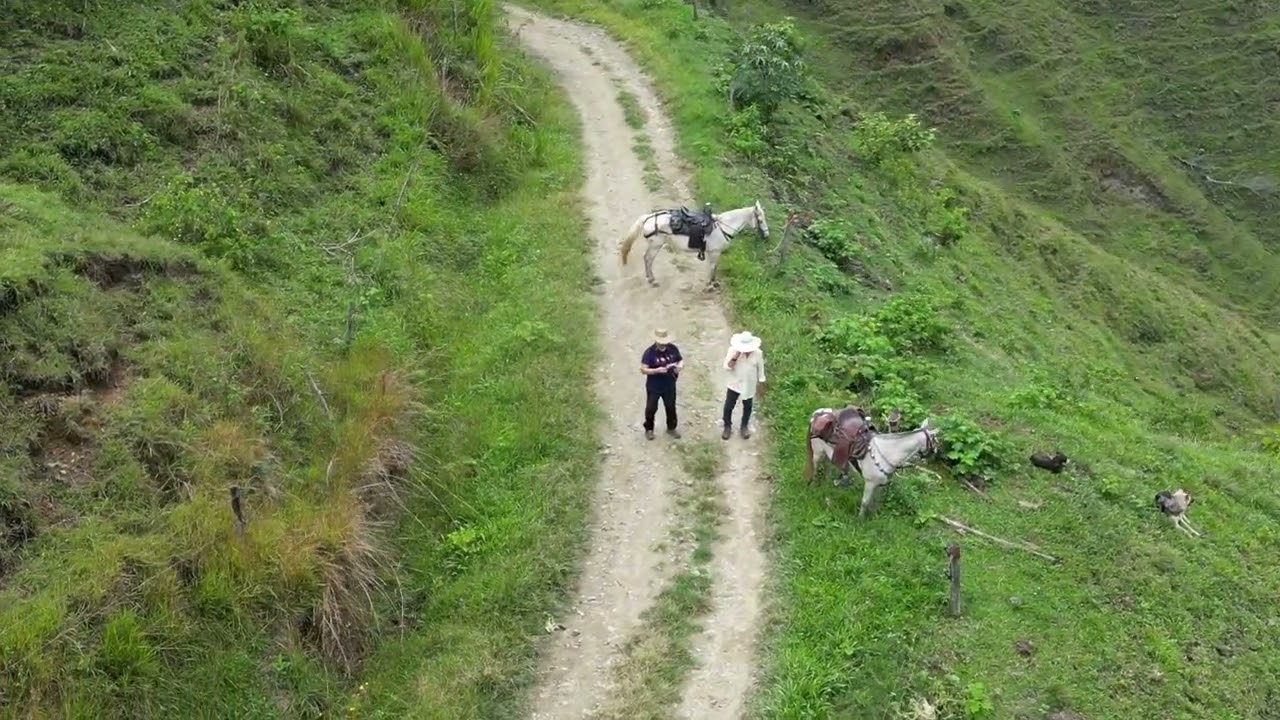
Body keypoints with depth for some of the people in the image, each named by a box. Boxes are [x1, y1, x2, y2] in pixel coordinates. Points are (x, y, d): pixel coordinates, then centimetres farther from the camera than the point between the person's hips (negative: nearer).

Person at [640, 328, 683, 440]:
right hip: (653, 387, -3)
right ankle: (649, 429, 28)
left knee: (671, 407, 16)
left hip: (669, 386, 3)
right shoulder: (649, 352, -20)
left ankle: (671, 428, 36)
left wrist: (680, 366, -19)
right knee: (651, 408, 8)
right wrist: (657, 370, -33)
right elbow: (643, 370, -20)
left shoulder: (673, 349, -9)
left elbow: (681, 360, 4)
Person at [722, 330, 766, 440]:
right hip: (734, 384, -1)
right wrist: (735, 357, -35)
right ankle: (727, 427, 28)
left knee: (747, 407, 17)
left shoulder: (758, 353, -15)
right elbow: (727, 367, -21)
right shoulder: (733, 350, -18)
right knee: (728, 406, 6)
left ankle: (744, 427, 38)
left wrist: (761, 381, 6)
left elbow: (760, 368, -1)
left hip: (749, 386, 1)